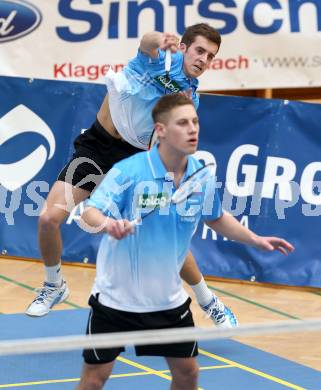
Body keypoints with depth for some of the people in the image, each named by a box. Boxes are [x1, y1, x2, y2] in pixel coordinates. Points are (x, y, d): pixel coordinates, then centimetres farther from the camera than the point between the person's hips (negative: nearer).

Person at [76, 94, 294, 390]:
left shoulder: (202, 177, -4)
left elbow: (216, 218, 15)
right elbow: (90, 213, -25)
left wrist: (254, 239, 6)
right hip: (116, 298, -4)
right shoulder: (128, 172, -20)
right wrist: (107, 224, -48)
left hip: (169, 300, 4)